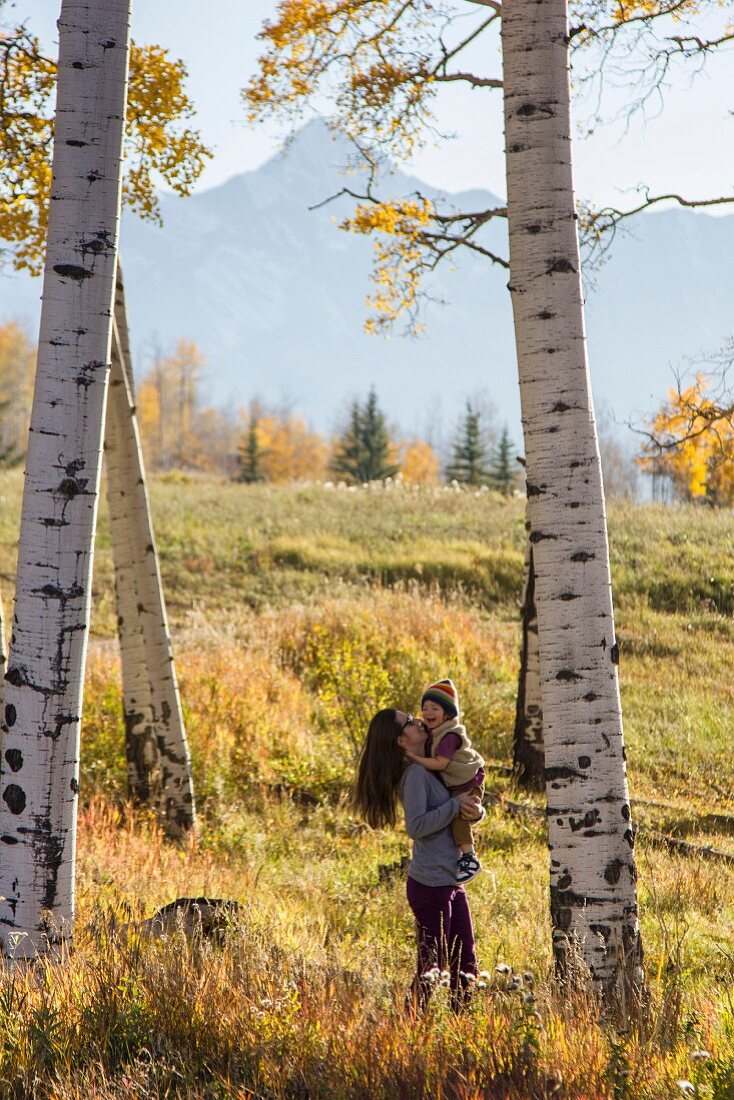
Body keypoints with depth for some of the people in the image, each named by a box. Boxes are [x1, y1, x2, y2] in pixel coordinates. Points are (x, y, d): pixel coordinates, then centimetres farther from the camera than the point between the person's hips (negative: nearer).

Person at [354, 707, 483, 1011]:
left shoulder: (430, 770, 13)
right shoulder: (415, 773, -13)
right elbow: (416, 826, -23)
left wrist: (474, 810, -5)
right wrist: (456, 805, -17)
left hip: (451, 882, 9)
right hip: (430, 883, -9)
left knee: (465, 965, 11)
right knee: (430, 966, -4)